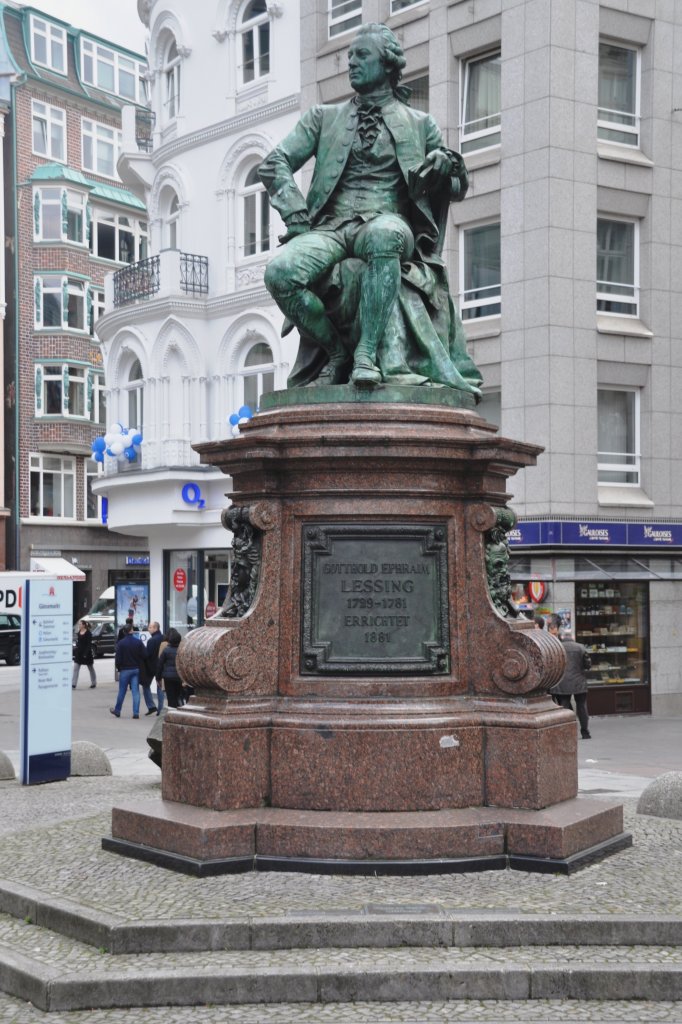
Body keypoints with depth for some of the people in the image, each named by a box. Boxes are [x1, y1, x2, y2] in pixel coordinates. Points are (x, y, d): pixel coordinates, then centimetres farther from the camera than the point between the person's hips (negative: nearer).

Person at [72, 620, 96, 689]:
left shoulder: (88, 633, -12)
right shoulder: (78, 633, 7)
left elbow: (89, 645, -15)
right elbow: (77, 643, 13)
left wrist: (86, 654, -21)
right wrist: (75, 651, 9)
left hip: (87, 653, -6)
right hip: (78, 654, 6)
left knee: (91, 668, 10)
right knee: (75, 669, -4)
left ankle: (93, 683, 24)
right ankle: (73, 685, -6)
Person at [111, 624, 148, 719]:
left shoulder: (120, 643, -10)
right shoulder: (138, 642, -5)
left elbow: (118, 658, -10)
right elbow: (145, 655, -5)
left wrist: (118, 667, 7)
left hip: (125, 669, -2)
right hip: (136, 669, 2)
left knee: (122, 691, 9)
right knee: (136, 691, 3)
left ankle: (117, 710, 23)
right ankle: (136, 712, -2)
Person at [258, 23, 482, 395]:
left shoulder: (419, 124, 20)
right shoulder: (324, 117, 21)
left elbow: (458, 187, 21)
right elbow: (274, 164, 12)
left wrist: (445, 166, -4)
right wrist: (296, 217, -4)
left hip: (388, 223, -2)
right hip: (331, 226, 2)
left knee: (384, 235, -42)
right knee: (280, 271, -32)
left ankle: (366, 355, -41)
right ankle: (336, 350, -10)